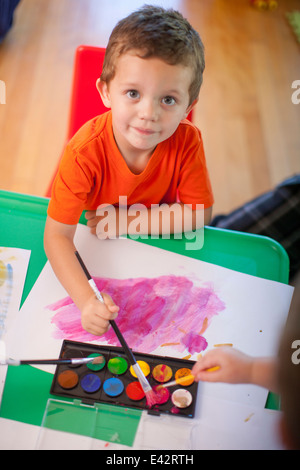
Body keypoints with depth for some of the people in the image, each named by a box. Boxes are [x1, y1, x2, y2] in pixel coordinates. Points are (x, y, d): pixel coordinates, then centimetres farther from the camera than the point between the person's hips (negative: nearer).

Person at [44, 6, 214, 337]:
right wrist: (86, 300, -47)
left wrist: (123, 221, -27)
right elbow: (56, 236, -32)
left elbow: (199, 214, -19)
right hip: (95, 248, -2)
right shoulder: (85, 152, -32)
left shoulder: (187, 142, -25)